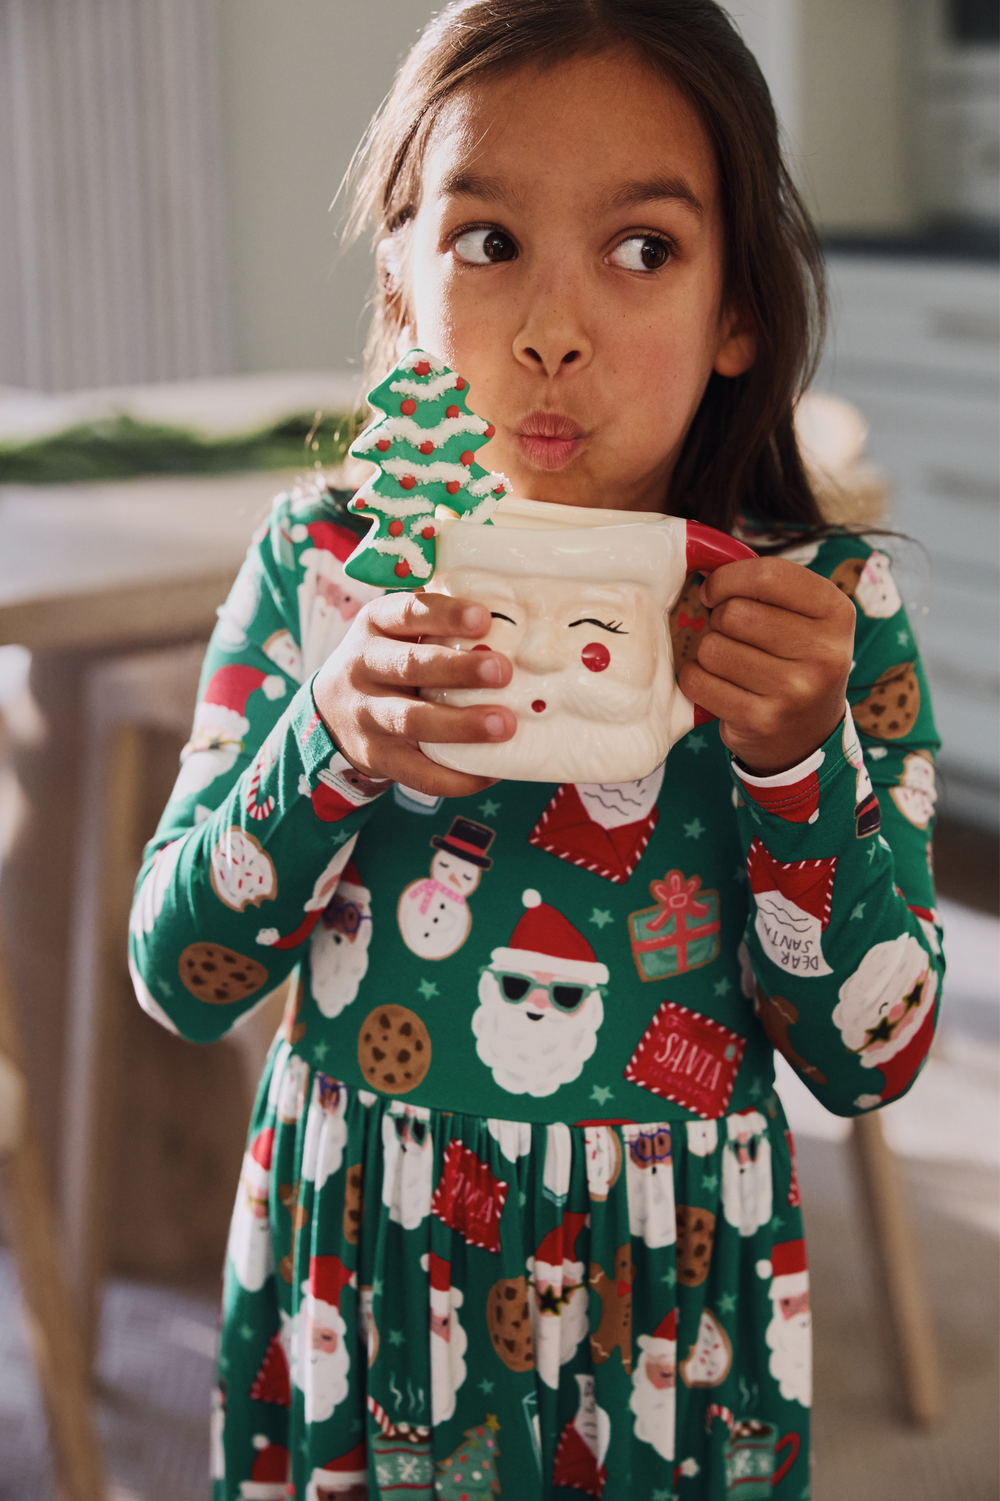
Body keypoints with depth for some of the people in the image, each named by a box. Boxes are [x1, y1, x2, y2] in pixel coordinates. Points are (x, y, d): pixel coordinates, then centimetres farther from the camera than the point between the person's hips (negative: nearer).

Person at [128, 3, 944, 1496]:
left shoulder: (824, 605, -10)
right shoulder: (318, 568, -7)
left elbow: (870, 1059, -8)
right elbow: (178, 978, -8)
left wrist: (801, 759, -24)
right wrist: (328, 746, -25)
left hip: (668, 1297, 0)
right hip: (354, 1261, 1)